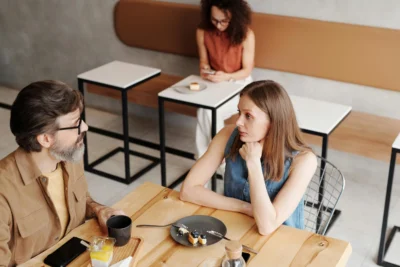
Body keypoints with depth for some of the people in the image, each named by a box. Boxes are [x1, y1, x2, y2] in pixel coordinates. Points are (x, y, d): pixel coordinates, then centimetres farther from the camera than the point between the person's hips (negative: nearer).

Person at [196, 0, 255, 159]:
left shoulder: (246, 34, -19)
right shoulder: (202, 32, -9)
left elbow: (247, 70, -12)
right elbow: (204, 60, 5)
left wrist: (226, 77, -29)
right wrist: (205, 70, -18)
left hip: (238, 83, -3)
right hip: (213, 82, 3)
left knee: (210, 112, -27)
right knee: (203, 111, -26)